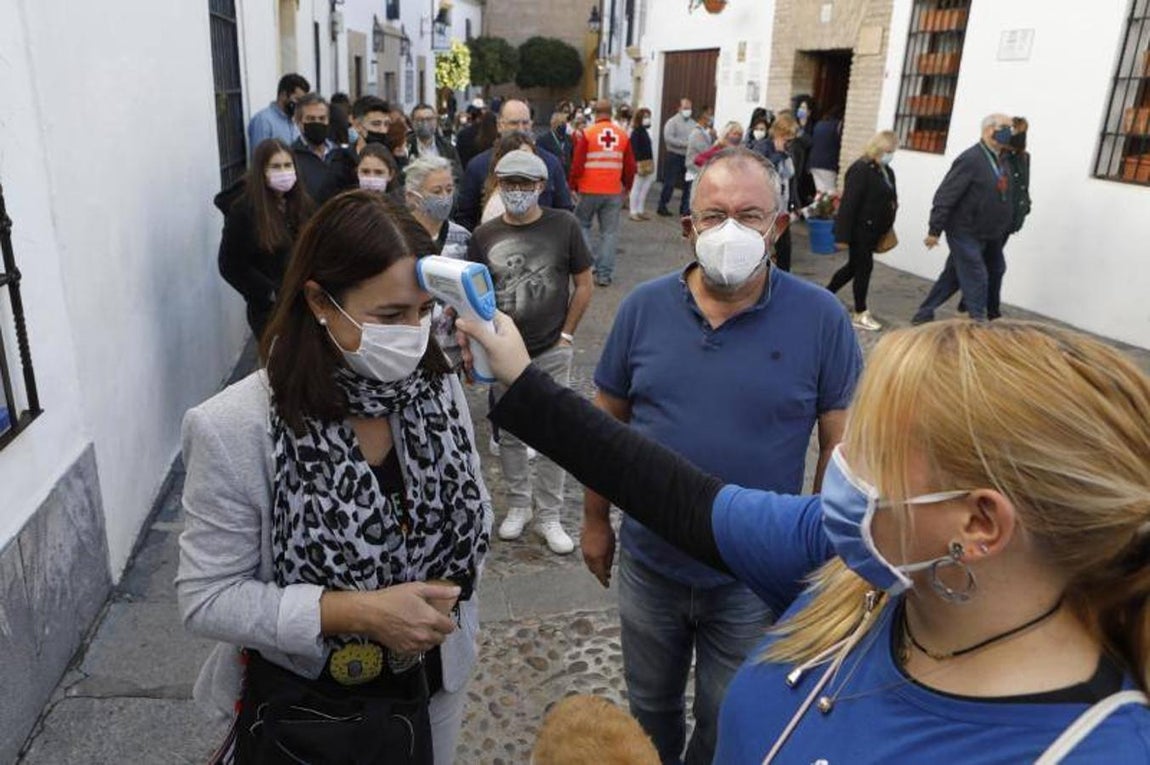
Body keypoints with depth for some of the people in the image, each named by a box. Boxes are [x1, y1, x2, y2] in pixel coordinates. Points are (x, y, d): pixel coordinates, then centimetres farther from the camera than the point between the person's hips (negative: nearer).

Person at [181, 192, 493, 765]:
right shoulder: (236, 430, -23)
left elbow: (473, 515, 2)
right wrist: (360, 611, -26)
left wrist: (440, 593, -12)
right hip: (303, 715, -3)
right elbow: (207, 600, -18)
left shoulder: (437, 387, -11)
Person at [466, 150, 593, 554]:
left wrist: (566, 334, -3)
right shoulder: (485, 235, 1)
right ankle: (518, 504, 32)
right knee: (510, 434, 13)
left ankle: (548, 516, 19)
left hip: (551, 353, -2)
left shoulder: (564, 225, -5)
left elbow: (584, 284, 0)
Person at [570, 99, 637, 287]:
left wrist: (573, 186, 7)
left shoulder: (587, 134, -7)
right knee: (609, 232, 6)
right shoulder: (623, 136, 1)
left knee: (582, 225, 18)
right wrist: (627, 186, 21)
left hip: (589, 191, -2)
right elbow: (630, 166, 5)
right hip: (614, 192, 2)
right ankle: (604, 274, 5)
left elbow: (577, 164, -7)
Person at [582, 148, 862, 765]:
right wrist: (596, 520, 7)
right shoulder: (643, 307, -7)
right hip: (648, 562, 3)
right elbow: (606, 422, 2)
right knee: (649, 704, 27)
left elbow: (842, 444, -8)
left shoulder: (821, 318, -14)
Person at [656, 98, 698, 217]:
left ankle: (685, 209, 16)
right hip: (675, 156, -5)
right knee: (669, 183, -2)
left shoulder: (694, 124, 13)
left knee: (688, 184, 6)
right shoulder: (673, 122, -3)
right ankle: (662, 206, 9)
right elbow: (668, 138, -15)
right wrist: (685, 144, -18)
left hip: (689, 157, 5)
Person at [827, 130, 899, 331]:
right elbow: (848, 204, -20)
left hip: (874, 230, 8)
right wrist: (842, 236, -23)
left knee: (854, 266, 15)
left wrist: (887, 228, 12)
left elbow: (890, 200, 16)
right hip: (859, 230, -8)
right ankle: (860, 314, 12)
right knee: (864, 267, 0)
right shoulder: (860, 170, -17)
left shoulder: (887, 171, 10)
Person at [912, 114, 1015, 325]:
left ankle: (924, 315, 25)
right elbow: (945, 196, -20)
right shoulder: (970, 159, -18)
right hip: (965, 234, -9)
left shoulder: (1000, 161, 9)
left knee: (953, 277, 14)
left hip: (987, 236, 9)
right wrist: (935, 230, -22)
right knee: (975, 279, -5)